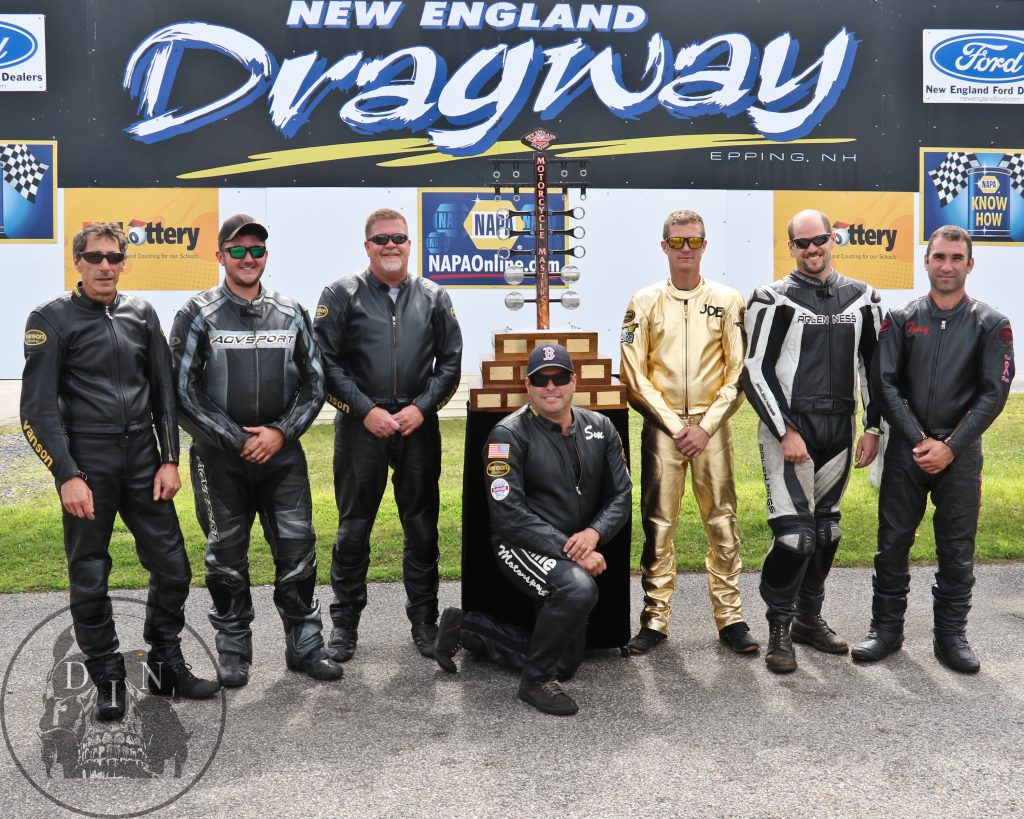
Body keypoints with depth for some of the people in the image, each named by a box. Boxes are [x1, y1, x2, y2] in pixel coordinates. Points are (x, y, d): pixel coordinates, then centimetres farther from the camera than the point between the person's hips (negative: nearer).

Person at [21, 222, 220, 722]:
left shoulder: (141, 314, 9)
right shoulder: (52, 319, -3)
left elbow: (163, 392, 11)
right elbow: (39, 408, -8)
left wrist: (169, 460, 4)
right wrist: (67, 476, -14)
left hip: (142, 461, 4)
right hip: (86, 465, -3)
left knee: (172, 568, 4)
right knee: (89, 582, 4)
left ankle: (166, 667, 21)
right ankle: (108, 682, 19)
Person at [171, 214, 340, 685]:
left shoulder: (291, 314, 6)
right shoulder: (198, 315, -2)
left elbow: (314, 383, 8)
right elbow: (183, 391, -6)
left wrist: (281, 432, -7)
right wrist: (238, 440, -9)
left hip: (283, 454, 2)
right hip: (220, 459, -2)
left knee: (297, 551, 4)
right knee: (226, 557, 8)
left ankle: (305, 646, 18)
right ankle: (233, 651, 23)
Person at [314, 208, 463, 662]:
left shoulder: (433, 297, 8)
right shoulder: (341, 295, 1)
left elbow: (450, 361, 7)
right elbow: (327, 362, -3)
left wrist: (421, 407, -6)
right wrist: (366, 411, -11)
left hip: (419, 425, 2)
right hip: (360, 425, -2)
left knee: (422, 527, 8)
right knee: (353, 527, 6)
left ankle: (424, 621, 21)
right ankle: (344, 622, 19)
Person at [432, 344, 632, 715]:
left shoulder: (599, 427, 3)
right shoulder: (510, 434, -14)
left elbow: (621, 494, 3)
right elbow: (510, 516, -20)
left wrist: (594, 533, -18)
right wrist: (570, 552, -26)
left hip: (578, 552, 7)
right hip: (523, 546, -6)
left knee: (565, 663, 10)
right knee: (579, 587, -38)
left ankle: (467, 627, 26)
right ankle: (536, 682, -14)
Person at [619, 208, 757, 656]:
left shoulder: (728, 301, 5)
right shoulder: (645, 302, 4)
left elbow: (737, 372, 2)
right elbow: (634, 376, 0)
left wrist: (705, 426, -7)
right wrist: (674, 425, -7)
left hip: (712, 426, 0)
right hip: (661, 426, 0)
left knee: (722, 522, 1)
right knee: (658, 523, 2)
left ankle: (730, 618, 10)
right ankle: (655, 619, 10)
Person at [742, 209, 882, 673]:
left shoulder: (861, 299, 9)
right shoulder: (774, 299, -5)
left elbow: (873, 367, 14)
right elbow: (756, 372, -8)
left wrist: (873, 429, 8)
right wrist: (786, 432, -13)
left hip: (838, 431, 5)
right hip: (788, 429, -5)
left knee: (826, 530, 12)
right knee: (794, 534, -11)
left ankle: (809, 618, 27)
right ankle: (779, 629, 4)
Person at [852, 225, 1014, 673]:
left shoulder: (991, 324, 1)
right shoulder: (901, 319, 3)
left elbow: (993, 393, -4)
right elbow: (885, 383, -2)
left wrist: (950, 447, -11)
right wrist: (918, 439, -10)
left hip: (961, 450, 0)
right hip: (906, 448, 1)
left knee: (957, 549, 6)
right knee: (893, 542, 5)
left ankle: (951, 634, 20)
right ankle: (886, 627, 19)